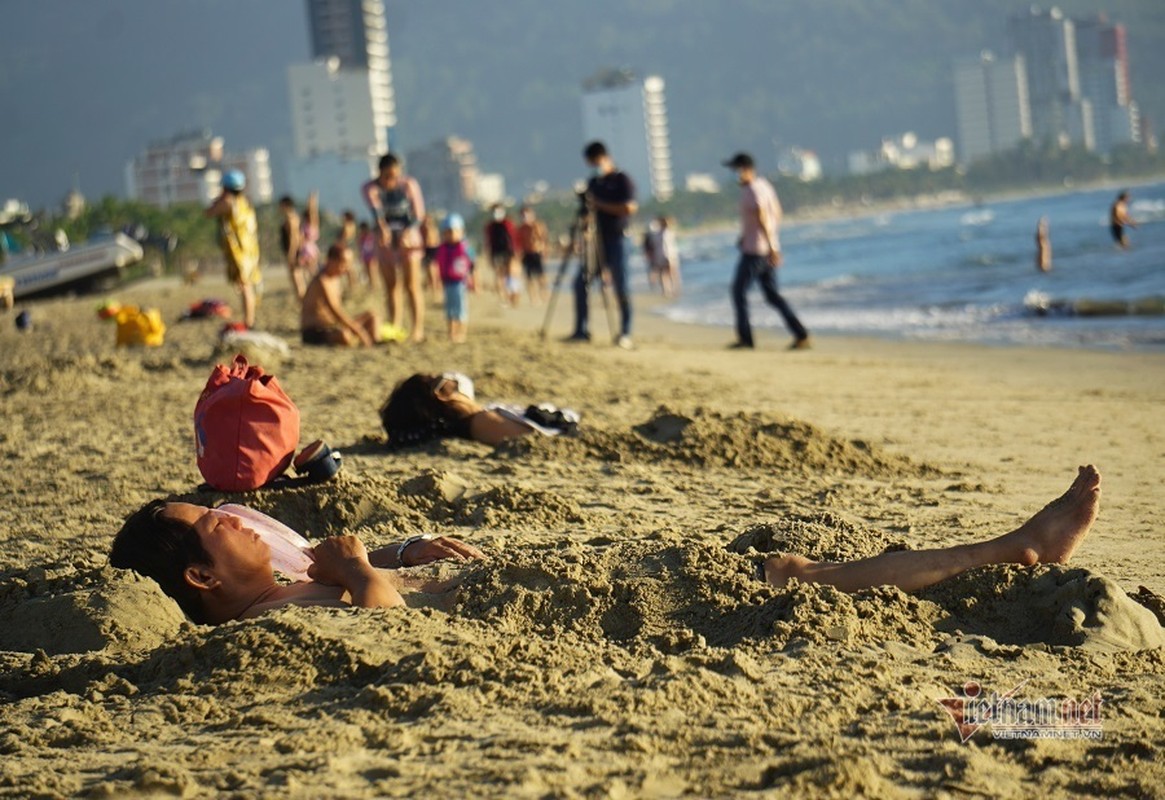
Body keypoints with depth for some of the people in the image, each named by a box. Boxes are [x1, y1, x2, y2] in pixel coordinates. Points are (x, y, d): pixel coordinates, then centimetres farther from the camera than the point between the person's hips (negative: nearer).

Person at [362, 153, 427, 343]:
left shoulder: (409, 185, -10)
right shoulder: (371, 189, -8)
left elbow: (418, 214, -10)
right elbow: (375, 209, -26)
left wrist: (408, 232, -29)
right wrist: (383, 228, -46)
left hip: (408, 239, -2)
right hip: (386, 241, 2)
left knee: (412, 286, -8)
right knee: (391, 287, 6)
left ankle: (418, 329, -10)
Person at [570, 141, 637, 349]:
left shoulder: (622, 180, -5)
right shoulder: (593, 182, 14)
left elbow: (629, 208, -15)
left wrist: (600, 204, -15)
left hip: (616, 240, -7)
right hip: (596, 240, 7)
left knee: (620, 287, -4)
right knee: (581, 282, -1)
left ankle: (625, 334, 1)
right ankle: (582, 330, 4)